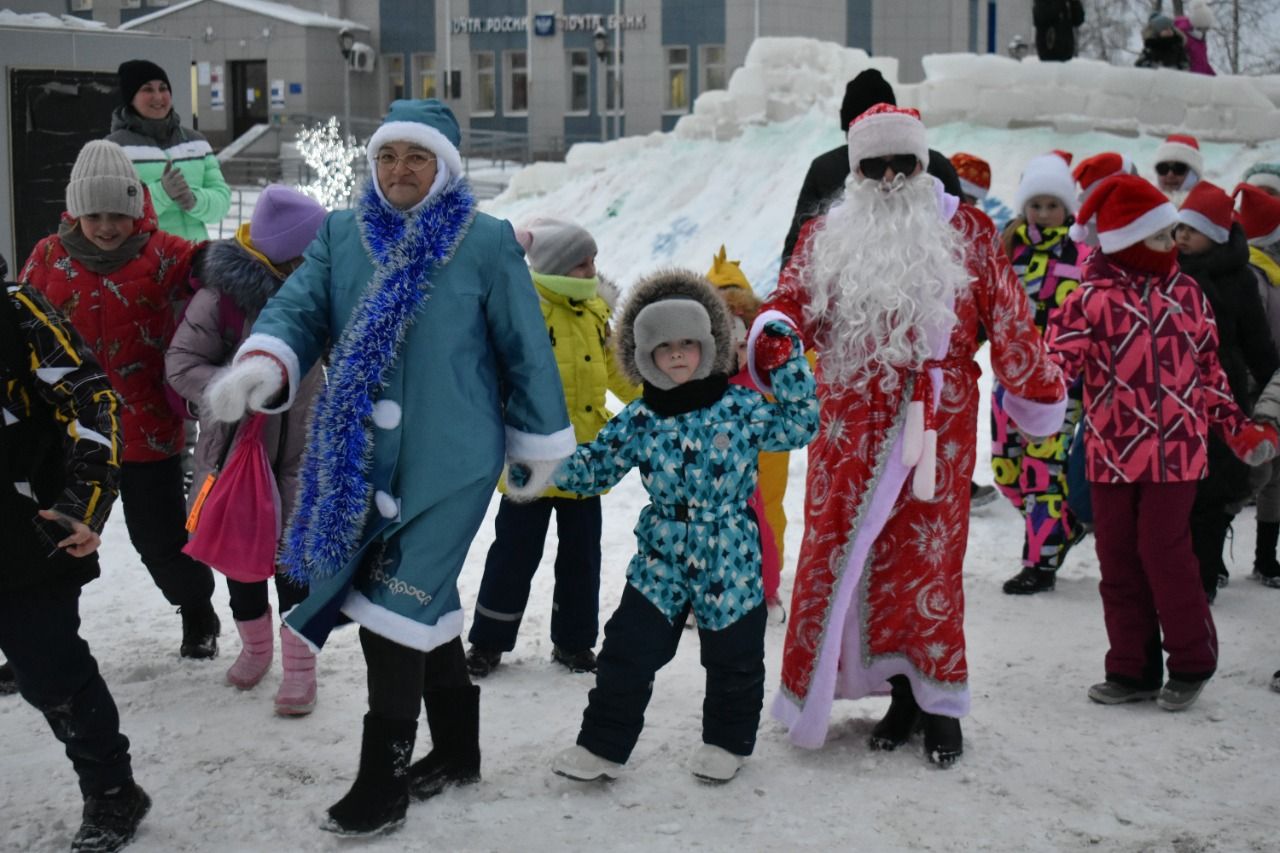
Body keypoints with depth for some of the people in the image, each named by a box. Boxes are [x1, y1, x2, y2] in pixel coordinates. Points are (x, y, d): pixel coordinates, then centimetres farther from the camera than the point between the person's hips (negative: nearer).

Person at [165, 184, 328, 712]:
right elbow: (181, 365, -16)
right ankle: (255, 646, 36)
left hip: (299, 450, 2)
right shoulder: (223, 293, -20)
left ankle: (299, 664, 13)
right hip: (237, 446, -2)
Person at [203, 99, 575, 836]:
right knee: (429, 607, 18)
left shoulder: (486, 242, -5)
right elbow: (300, 308, -3)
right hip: (361, 465, 5)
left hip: (449, 463, -5)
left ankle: (383, 787, 8)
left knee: (395, 617, -6)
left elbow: (526, 347, 0)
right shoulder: (341, 236, 6)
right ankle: (457, 750, 36)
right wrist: (262, 363, -25)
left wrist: (540, 442, 5)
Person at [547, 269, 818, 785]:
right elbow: (593, 468, 4)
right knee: (627, 654, 3)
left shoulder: (740, 407, -6)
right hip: (660, 559, 2)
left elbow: (799, 427, -6)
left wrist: (787, 367, -13)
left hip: (730, 561, -2)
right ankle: (603, 745, 16)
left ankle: (726, 741, 34)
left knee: (733, 659, 12)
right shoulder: (639, 420, -1)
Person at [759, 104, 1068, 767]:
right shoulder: (824, 238, 13)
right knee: (840, 551, 1)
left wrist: (1039, 396, 14)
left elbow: (1009, 320, 11)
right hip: (849, 429, 2)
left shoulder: (966, 231, 9)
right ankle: (905, 693, 14)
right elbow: (791, 301, 4)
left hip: (934, 424, -2)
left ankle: (938, 703, 9)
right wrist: (774, 334, -20)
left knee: (927, 556, -4)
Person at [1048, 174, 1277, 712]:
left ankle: (1191, 662, 13)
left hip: (1175, 450, 0)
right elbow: (1060, 358, -9)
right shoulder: (1093, 297, -1)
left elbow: (1208, 366, 15)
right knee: (1118, 560, 7)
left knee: (1164, 552, -6)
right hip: (1111, 450, 0)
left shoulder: (1186, 292, 8)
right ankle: (1134, 669, 20)